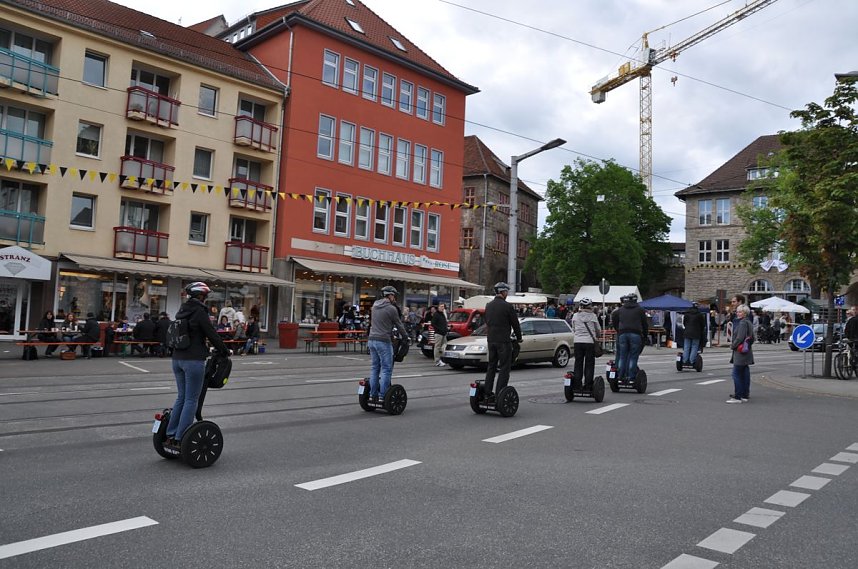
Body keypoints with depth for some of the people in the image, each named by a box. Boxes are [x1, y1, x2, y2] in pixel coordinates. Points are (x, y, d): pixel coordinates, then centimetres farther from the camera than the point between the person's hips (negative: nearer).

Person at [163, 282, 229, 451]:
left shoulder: (182, 310, 13)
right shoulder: (199, 311, -11)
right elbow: (211, 334, -9)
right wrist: (225, 351, 4)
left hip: (177, 359, 8)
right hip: (193, 360, -8)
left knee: (182, 397, 16)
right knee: (191, 400, -2)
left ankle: (170, 437, 17)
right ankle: (179, 440, -1)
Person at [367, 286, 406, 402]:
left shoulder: (375, 305, 11)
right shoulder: (391, 309, -10)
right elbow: (399, 324, 0)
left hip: (372, 339, 8)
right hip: (383, 341, -8)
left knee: (375, 368, 13)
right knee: (386, 369, -1)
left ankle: (373, 395, 16)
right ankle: (382, 396, -2)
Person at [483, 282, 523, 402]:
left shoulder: (488, 306, 10)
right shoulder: (507, 306, -12)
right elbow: (515, 323, -5)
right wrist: (519, 338, 10)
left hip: (491, 340, 7)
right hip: (503, 340, -7)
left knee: (491, 366, 14)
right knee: (504, 368, -1)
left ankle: (487, 393, 13)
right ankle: (499, 395, -5)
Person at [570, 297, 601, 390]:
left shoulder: (575, 316, 3)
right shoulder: (593, 316, -3)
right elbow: (598, 330, 7)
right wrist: (596, 336, 27)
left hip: (577, 342, 2)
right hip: (590, 342, -2)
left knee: (578, 363, 8)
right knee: (589, 364, 5)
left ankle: (577, 385, 7)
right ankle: (588, 385, 4)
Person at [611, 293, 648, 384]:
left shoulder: (620, 309, 12)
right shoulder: (639, 309, 5)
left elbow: (613, 318, 12)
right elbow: (644, 323, 5)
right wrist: (644, 334, 14)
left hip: (622, 334, 3)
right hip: (635, 334, -3)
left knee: (622, 356, 6)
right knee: (633, 357, 0)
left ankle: (620, 377, 5)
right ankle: (631, 378, -3)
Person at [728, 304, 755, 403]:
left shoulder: (742, 323, -15)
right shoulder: (749, 322, 15)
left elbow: (740, 338, -21)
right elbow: (752, 338, 21)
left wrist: (733, 346, -6)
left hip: (740, 352, -10)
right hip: (747, 352, 10)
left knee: (736, 374, -7)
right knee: (745, 374, 12)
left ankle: (737, 397, -5)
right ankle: (745, 395, 16)